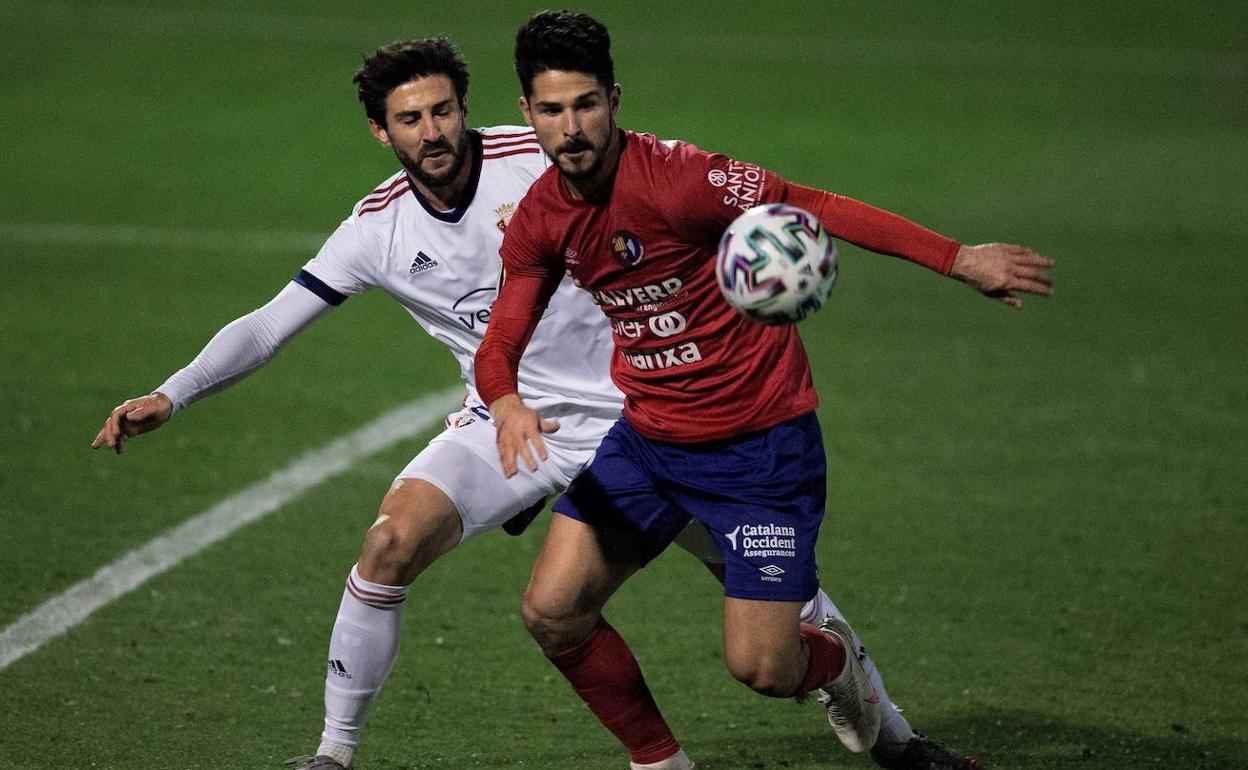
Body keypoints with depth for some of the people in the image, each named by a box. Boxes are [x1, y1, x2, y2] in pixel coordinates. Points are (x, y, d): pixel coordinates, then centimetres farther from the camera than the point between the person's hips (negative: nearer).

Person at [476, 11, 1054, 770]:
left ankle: (838, 658, 29)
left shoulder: (670, 175, -22)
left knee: (761, 667, -8)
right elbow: (500, 344, 2)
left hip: (761, 443, -6)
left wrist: (959, 258, -29)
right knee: (553, 610, -5)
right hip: (648, 439, 6)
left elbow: (816, 208, -22)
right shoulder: (539, 222, -2)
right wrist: (506, 404, -24)